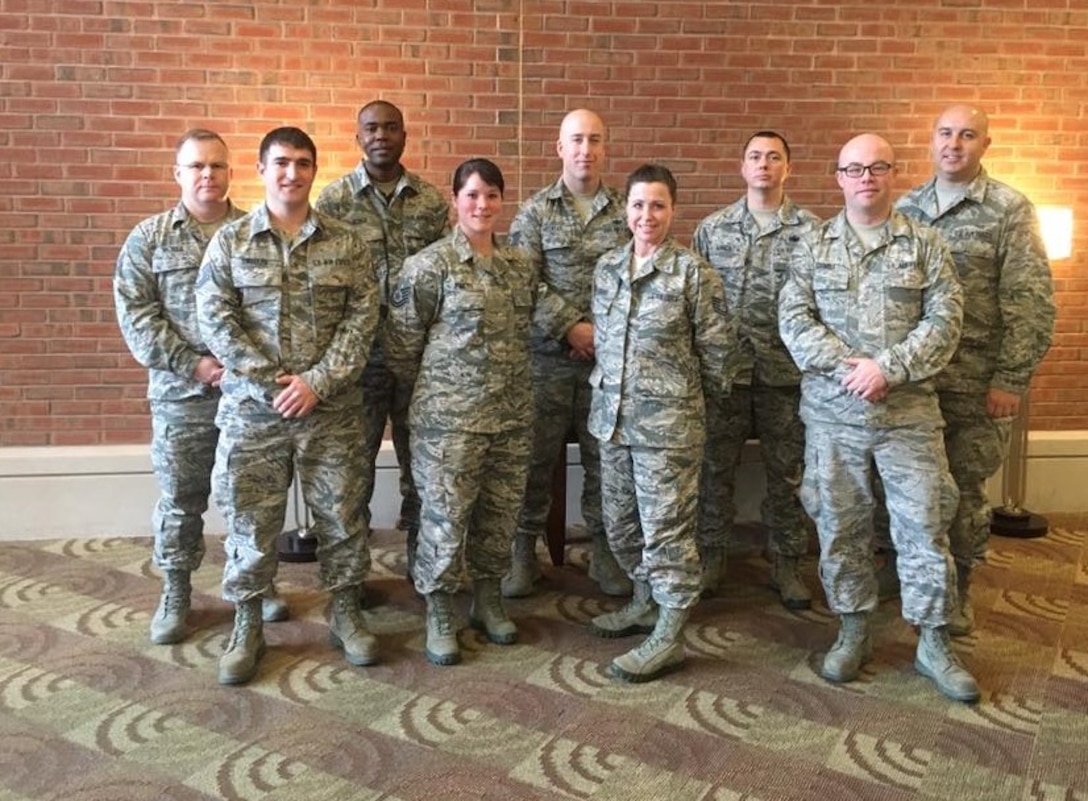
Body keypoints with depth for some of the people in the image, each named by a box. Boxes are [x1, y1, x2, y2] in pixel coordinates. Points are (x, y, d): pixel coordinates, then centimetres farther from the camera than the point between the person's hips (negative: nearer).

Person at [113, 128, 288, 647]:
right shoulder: (149, 238, 4)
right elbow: (135, 313, -3)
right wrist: (192, 364, -13)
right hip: (181, 393, 0)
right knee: (180, 500, 8)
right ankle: (175, 593, 24)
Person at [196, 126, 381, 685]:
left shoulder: (346, 244, 5)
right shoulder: (229, 242, 3)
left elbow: (362, 318, -2)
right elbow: (215, 320, -4)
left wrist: (318, 381, -13)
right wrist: (271, 382, -13)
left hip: (332, 408, 1)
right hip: (251, 408, 0)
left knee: (341, 514, 9)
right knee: (249, 519, 6)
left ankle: (345, 613, 27)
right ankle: (247, 626, 23)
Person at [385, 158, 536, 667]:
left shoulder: (520, 266, 8)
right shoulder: (430, 265, -8)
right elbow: (402, 340, -6)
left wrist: (510, 381, 15)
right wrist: (431, 388, 3)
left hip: (512, 414, 5)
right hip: (448, 416, -5)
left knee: (501, 511, 13)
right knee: (445, 515, 2)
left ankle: (488, 600, 32)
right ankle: (439, 615, 19)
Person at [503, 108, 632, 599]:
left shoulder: (625, 211, 7)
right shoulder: (535, 210, 3)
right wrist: (571, 326, -14)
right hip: (548, 355, -1)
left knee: (603, 455, 8)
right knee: (537, 454, 4)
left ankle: (603, 551, 22)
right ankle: (524, 551, 18)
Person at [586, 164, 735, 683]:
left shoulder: (692, 271, -9)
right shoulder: (606, 267, 8)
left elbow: (716, 345, -4)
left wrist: (687, 390, 5)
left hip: (668, 419, -6)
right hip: (612, 413, 6)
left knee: (666, 525, -2)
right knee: (619, 521, 15)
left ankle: (669, 636, 8)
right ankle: (646, 601, 35)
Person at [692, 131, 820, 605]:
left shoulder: (811, 231, 2)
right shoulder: (713, 228, 6)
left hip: (786, 371, 0)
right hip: (724, 368, 1)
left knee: (787, 473, 9)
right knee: (716, 468, 8)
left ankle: (786, 564, 23)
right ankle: (711, 558, 24)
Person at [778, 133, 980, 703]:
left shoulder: (924, 244, 5)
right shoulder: (814, 246, 7)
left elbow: (945, 320, -4)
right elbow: (793, 318, -2)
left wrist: (888, 367, -16)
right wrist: (845, 365, -16)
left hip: (908, 411, -1)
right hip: (832, 411, 1)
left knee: (924, 525, 2)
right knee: (839, 525, 8)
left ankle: (934, 644, 17)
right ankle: (853, 632, 25)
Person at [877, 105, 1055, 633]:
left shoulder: (1010, 211, -3)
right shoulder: (905, 208, 8)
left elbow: (1031, 303, -7)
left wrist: (1011, 379, -12)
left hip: (975, 381, -3)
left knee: (964, 487, 6)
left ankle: (959, 589, 23)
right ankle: (898, 567, 32)